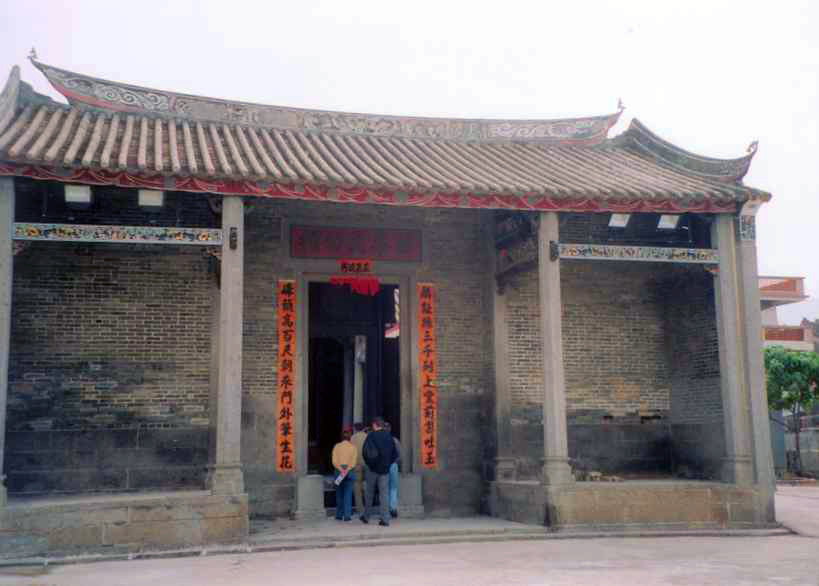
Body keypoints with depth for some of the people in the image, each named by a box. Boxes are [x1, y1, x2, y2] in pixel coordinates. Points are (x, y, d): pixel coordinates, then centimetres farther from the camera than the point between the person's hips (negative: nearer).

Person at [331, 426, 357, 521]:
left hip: (339, 470, 1)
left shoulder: (337, 446, 4)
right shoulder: (353, 447, 2)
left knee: (339, 493, 11)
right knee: (348, 494, 0)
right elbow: (354, 461, -8)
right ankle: (347, 515, -6)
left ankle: (339, 515, 12)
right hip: (350, 470, -1)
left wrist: (341, 470, -13)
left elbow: (334, 461, -5)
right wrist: (347, 470, -13)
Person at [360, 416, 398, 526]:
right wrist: (387, 463, 12)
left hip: (373, 468, -2)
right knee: (384, 493, 2)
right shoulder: (389, 436, 5)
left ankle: (366, 517, 22)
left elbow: (365, 451, -17)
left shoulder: (371, 435, -9)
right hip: (385, 469, 3)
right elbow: (395, 454, 8)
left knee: (370, 493, 12)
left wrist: (369, 463, -3)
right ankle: (385, 519, -4)